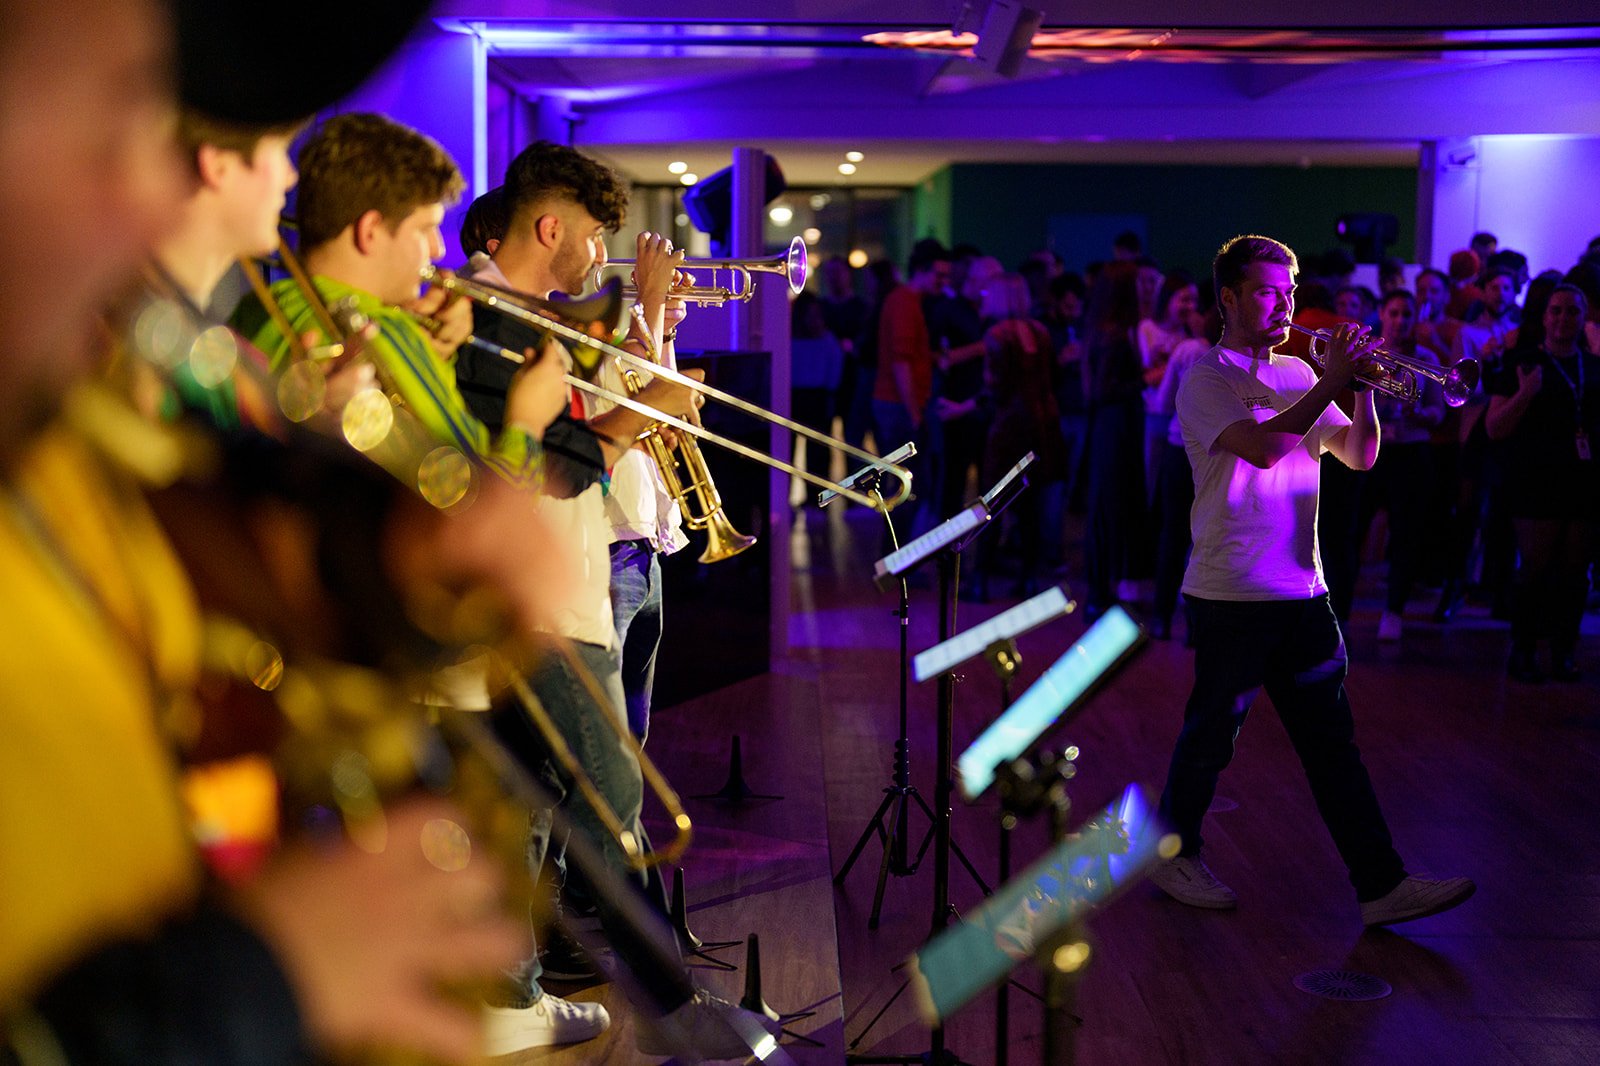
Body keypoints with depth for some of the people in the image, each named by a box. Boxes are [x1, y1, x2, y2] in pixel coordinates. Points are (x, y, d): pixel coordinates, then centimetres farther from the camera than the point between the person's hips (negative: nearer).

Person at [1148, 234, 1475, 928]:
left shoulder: (1297, 373, 13)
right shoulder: (1207, 378, -8)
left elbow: (1358, 455, 10)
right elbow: (1264, 447, -24)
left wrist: (1363, 387, -5)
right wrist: (1331, 382, -20)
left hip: (1301, 590, 6)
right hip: (1231, 594, -6)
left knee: (1333, 741, 6)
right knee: (1211, 737, 6)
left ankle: (1381, 884, 7)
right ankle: (1173, 855, 25)